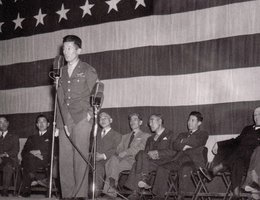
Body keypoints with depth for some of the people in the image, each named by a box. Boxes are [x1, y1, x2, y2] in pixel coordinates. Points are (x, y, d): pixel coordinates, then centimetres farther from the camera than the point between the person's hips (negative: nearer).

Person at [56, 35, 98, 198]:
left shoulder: (88, 71, 5)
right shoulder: (61, 72, 18)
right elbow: (60, 98, 14)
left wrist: (90, 113, -6)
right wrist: (60, 123, 7)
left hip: (81, 119, -4)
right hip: (64, 121, 4)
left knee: (80, 158, -8)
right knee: (64, 159, 0)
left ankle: (81, 195, -4)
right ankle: (67, 195, 5)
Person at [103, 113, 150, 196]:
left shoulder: (146, 136, 14)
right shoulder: (125, 137, 32)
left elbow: (140, 148, -5)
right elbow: (119, 150, 19)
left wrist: (126, 152, -19)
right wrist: (120, 154, -7)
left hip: (135, 161, -5)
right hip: (124, 159, 5)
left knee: (114, 161, -32)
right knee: (109, 163, -29)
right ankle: (110, 192, -35)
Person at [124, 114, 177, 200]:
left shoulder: (170, 135, 13)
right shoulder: (150, 139, 32)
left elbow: (173, 152, -2)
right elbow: (145, 152, 19)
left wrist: (157, 153, -9)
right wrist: (149, 154, -5)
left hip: (164, 161, -5)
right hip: (150, 161, 5)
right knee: (141, 154, -28)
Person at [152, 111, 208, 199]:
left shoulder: (203, 134, 18)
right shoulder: (182, 135, 33)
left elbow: (195, 143, -4)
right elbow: (175, 146, 14)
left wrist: (183, 142, 9)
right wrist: (184, 146, -4)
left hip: (193, 160, -5)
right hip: (179, 159, 5)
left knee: (183, 169, -38)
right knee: (161, 168, -22)